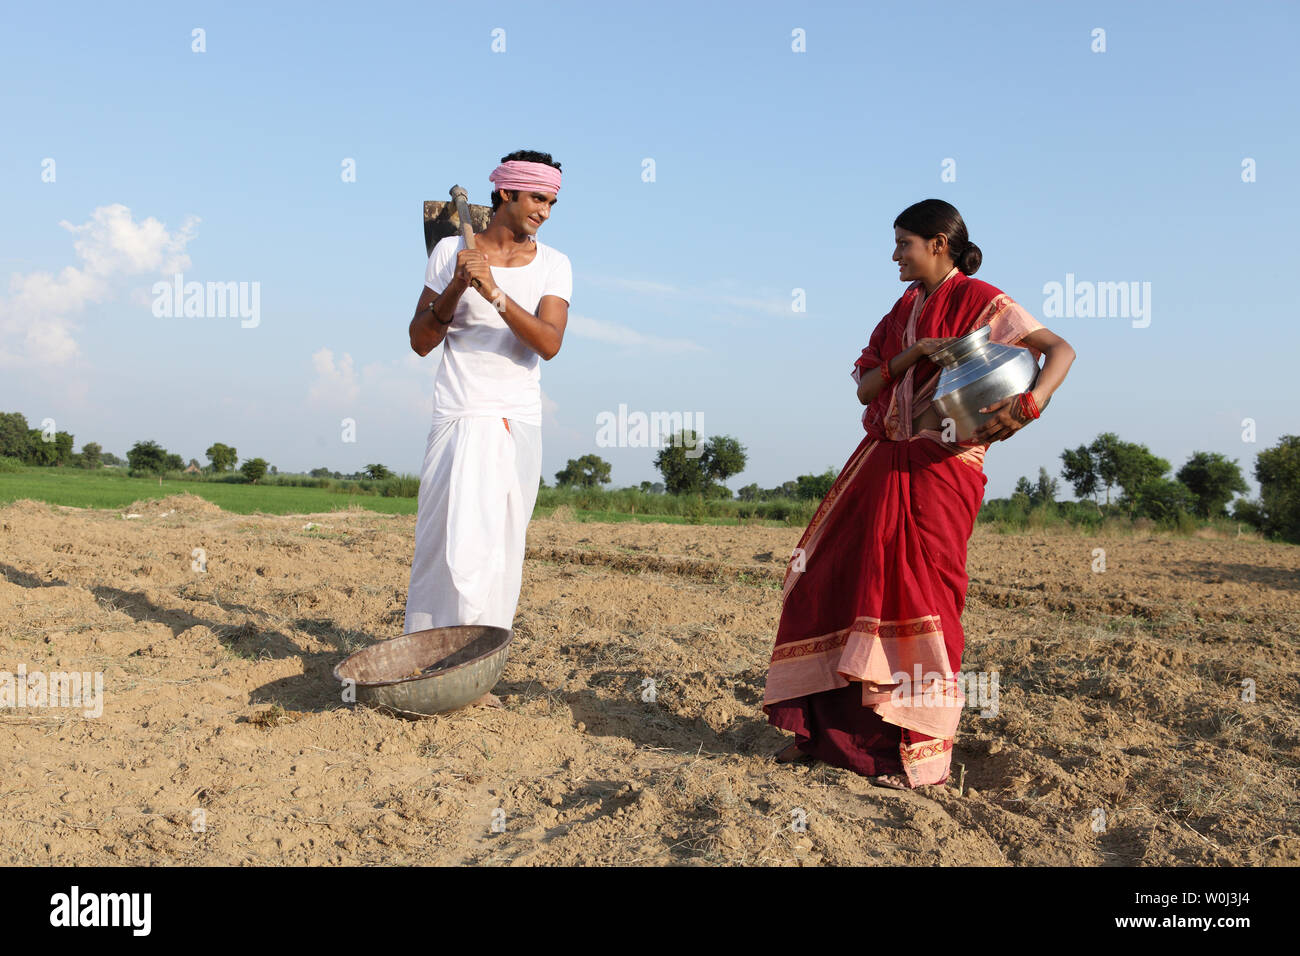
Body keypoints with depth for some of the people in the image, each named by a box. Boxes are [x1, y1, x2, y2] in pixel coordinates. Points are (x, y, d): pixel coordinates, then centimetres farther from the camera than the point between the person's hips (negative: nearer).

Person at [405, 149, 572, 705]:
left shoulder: (553, 265, 5)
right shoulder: (451, 252, 3)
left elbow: (549, 343, -10)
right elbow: (421, 342, 2)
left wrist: (494, 291, -20)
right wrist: (455, 288, -12)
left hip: (520, 426, 2)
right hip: (460, 419, -2)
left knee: (501, 550, 3)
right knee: (453, 545, -10)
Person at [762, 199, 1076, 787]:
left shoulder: (979, 302, -4)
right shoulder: (904, 310, 17)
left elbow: (1060, 349, -13)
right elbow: (865, 386, 8)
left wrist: (1029, 404, -30)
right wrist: (912, 354, -9)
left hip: (939, 469, -7)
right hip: (882, 465, 7)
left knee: (921, 599, -6)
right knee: (829, 582, 5)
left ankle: (925, 753, 4)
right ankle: (824, 729, 18)